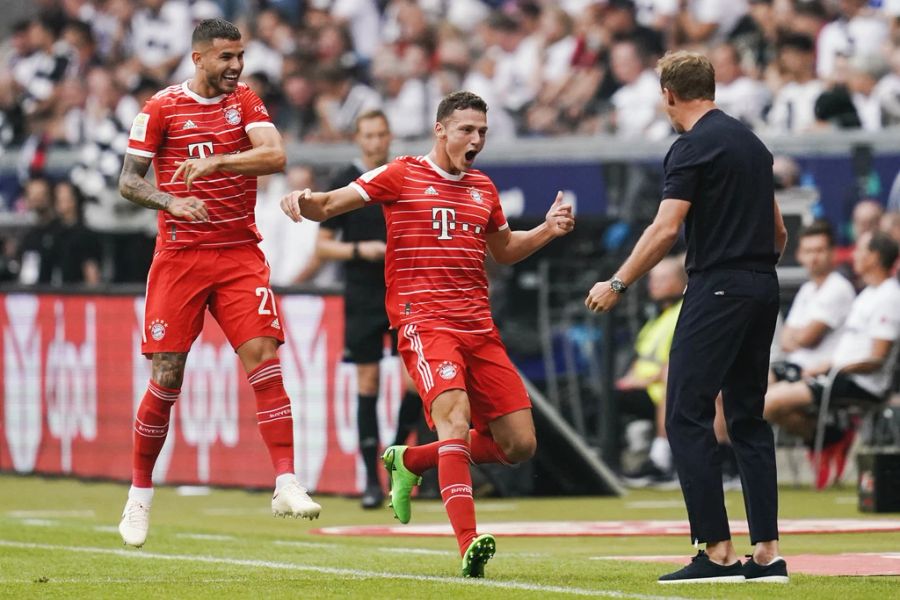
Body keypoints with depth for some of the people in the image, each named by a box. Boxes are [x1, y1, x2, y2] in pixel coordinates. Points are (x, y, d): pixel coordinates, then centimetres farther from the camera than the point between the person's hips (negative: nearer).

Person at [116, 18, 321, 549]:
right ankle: (140, 493, 13)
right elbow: (129, 181, 0)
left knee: (264, 359, -14)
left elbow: (275, 155, -9)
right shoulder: (162, 108, 0)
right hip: (179, 257, -2)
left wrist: (214, 162, -23)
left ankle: (286, 483, -17)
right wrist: (172, 201, -18)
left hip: (240, 255, 2)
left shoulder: (245, 101, 7)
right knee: (167, 377, -2)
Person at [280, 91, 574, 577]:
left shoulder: (483, 189, 18)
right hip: (424, 321, -6)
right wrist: (305, 201, -24)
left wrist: (548, 230, 16)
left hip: (479, 327, 6)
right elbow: (331, 205, -1)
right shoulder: (401, 175, 2)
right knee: (454, 414, -29)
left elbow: (503, 249, 34)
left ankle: (410, 461, 23)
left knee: (518, 444, 1)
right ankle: (468, 544, -36)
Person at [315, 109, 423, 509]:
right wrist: (359, 250, -14)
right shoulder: (343, 185, 0)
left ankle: (398, 452, 16)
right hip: (363, 299, -1)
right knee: (367, 384, -1)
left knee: (415, 380, -9)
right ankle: (372, 478, 4)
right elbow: (322, 246, 1)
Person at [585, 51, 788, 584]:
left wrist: (617, 285, -14)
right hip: (762, 290, 8)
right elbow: (778, 230, 22)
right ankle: (768, 554, 6)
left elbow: (666, 228, -18)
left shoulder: (694, 146, -9)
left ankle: (718, 553, -13)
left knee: (687, 416, -6)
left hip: (718, 289, -8)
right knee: (748, 417, 12)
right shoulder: (750, 141, 16)